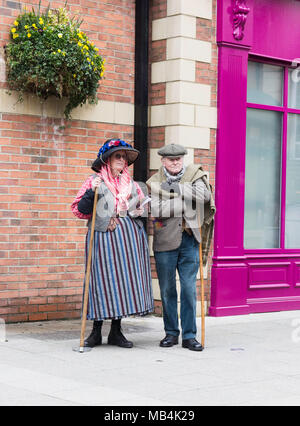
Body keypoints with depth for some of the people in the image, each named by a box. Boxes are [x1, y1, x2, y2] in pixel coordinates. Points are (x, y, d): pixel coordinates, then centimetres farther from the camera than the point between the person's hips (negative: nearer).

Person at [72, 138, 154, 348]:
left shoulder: (132, 185, 16)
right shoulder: (94, 182, 5)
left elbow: (143, 207, 27)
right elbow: (79, 210, 0)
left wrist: (141, 211, 6)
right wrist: (90, 194, -15)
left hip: (129, 237, 4)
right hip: (103, 237, -4)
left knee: (125, 278, 3)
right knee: (102, 279, -5)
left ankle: (116, 331, 13)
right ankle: (96, 332, 6)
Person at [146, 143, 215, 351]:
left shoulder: (194, 176, 8)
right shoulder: (154, 182, 4)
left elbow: (204, 195, -12)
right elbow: (156, 210, -12)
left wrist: (175, 188, -13)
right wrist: (185, 198, -13)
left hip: (190, 240, 0)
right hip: (165, 241, 0)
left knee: (189, 289, -1)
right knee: (167, 290, 5)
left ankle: (189, 335, 5)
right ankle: (171, 333, 17)